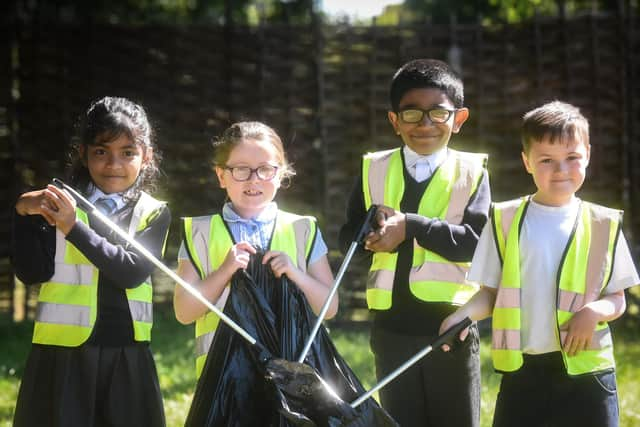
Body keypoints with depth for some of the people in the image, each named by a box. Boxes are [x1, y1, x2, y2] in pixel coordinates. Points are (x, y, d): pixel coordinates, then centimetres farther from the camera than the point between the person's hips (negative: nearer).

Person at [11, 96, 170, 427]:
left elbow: (132, 272, -11)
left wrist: (75, 228, -20)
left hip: (127, 357, 0)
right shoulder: (59, 203, 5)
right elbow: (31, 273, -2)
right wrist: (24, 214, -15)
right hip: (62, 353, 0)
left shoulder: (154, 213, 4)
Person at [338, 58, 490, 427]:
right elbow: (349, 237, 3)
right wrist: (380, 230, -19)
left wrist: (410, 226, -21)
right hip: (393, 326, 2)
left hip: (452, 323, -2)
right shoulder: (375, 169, 7)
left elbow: (476, 241, -12)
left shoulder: (471, 171, 0)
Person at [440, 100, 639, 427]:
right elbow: (490, 292, 7)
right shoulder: (505, 220, 3)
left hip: (586, 369, 0)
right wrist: (463, 314, -14)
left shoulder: (603, 225, 3)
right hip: (523, 371, 0)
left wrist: (596, 311, -15)